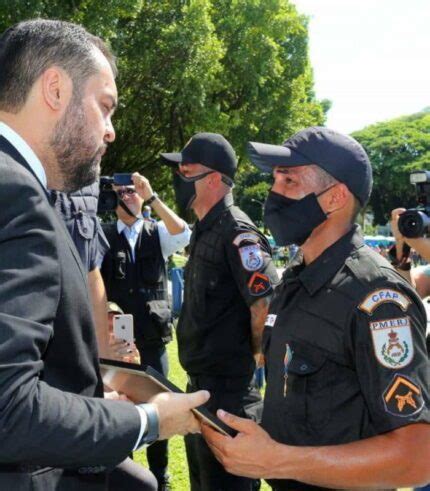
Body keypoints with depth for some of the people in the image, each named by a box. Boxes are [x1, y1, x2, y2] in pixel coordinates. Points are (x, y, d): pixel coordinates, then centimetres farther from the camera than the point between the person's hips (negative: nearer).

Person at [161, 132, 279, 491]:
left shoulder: (236, 232, -18)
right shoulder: (204, 230, 12)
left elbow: (267, 304, -24)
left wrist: (250, 357, -11)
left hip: (227, 388, -10)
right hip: (200, 382, 10)